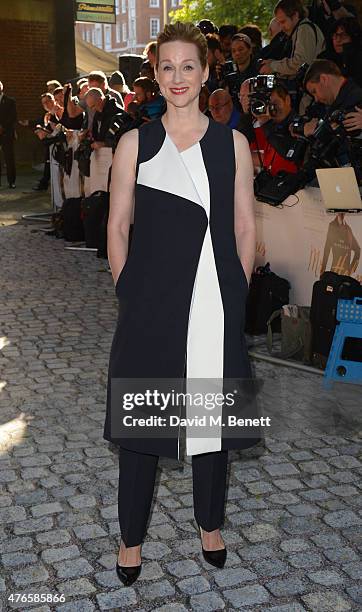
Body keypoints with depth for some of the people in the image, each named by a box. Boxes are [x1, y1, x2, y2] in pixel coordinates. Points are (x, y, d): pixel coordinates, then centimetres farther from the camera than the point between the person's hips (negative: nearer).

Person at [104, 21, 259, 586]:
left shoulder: (232, 143, 5)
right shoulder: (135, 143, 3)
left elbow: (245, 227, 6)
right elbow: (118, 226, 4)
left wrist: (236, 294, 2)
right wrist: (128, 292, 0)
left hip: (215, 306, 1)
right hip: (151, 306, 0)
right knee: (140, 417, 8)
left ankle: (209, 522, 36)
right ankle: (132, 536, 28)